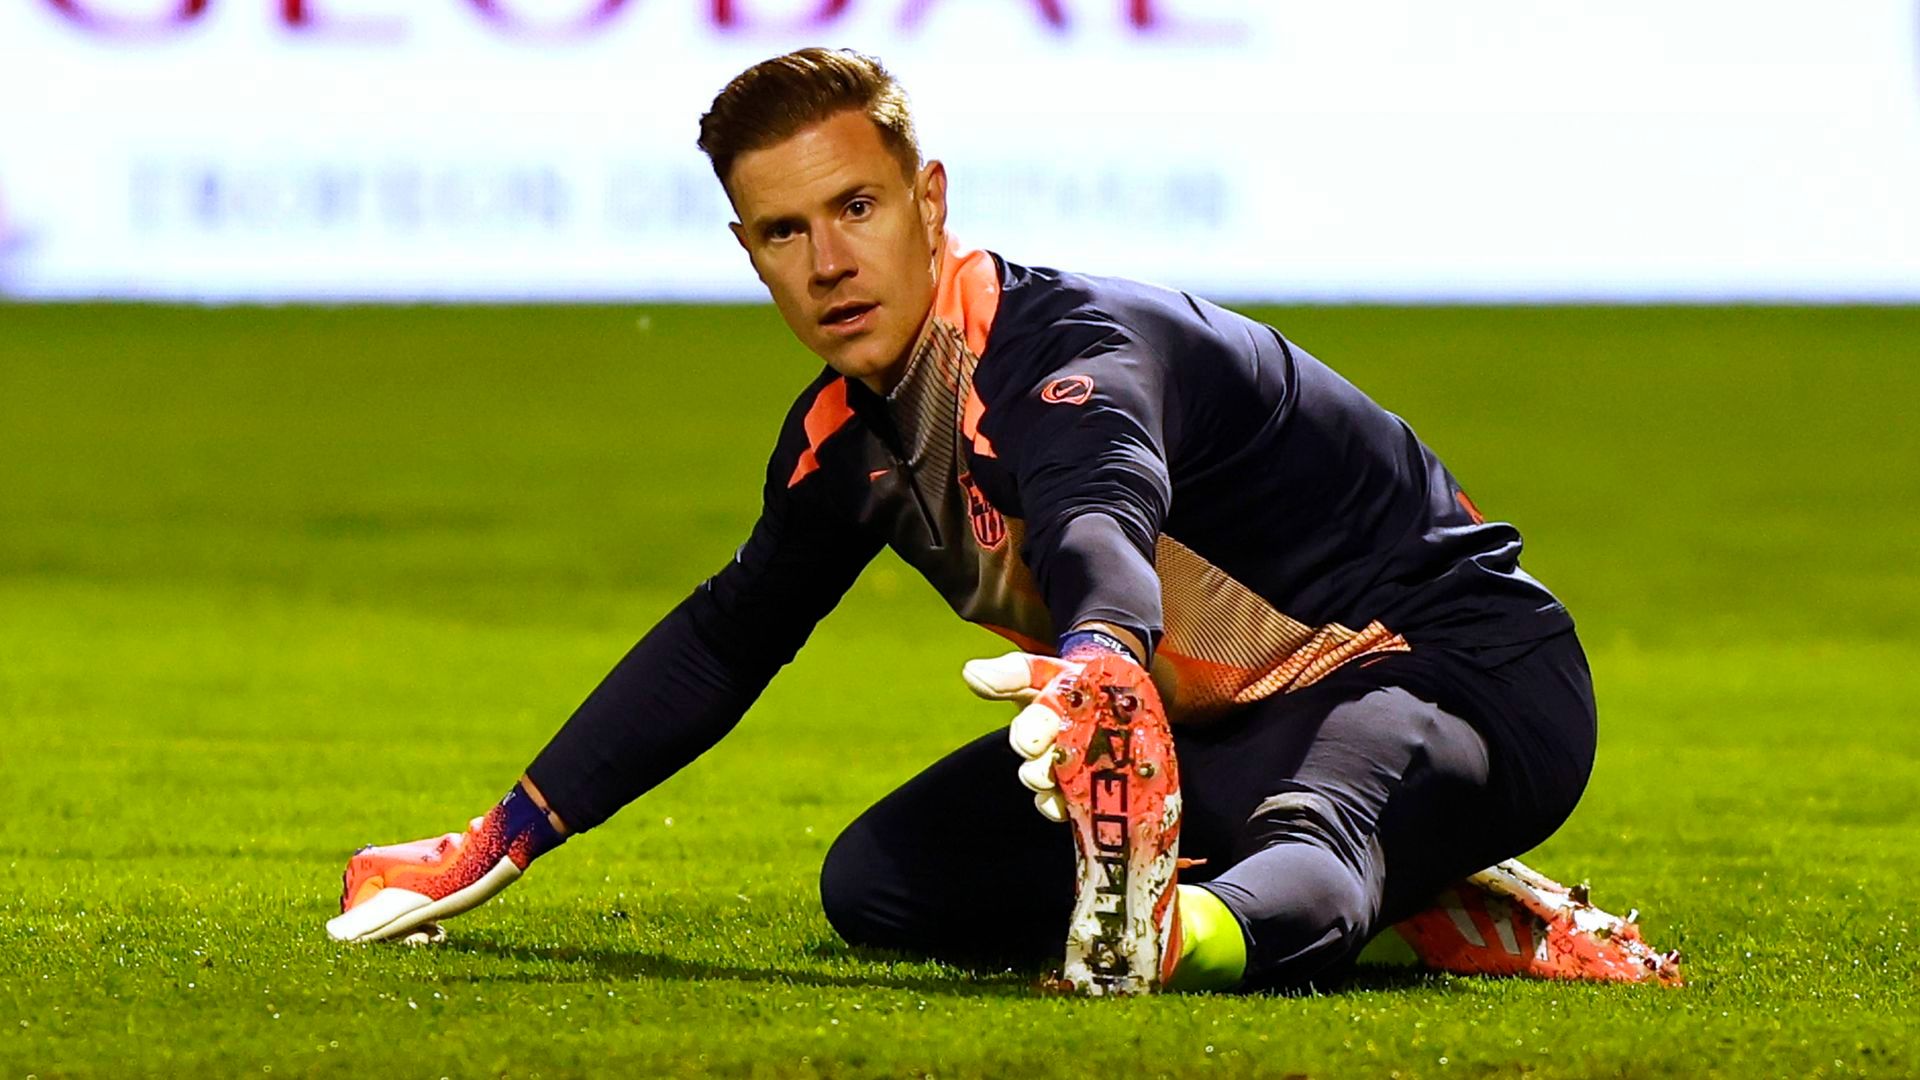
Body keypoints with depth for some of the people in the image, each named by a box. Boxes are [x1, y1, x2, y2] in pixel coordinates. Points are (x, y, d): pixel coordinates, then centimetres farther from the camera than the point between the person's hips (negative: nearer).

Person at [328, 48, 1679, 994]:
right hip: (1239, 721, 10)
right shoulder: (851, 428, 1)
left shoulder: (1070, 348, -27)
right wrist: (505, 844, 19)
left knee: (1309, 833, -42)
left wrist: (1097, 665, -76)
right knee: (880, 883, 2)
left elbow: (1100, 522, -52)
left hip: (1457, 673, -10)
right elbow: (729, 634, 19)